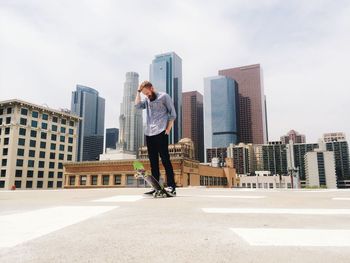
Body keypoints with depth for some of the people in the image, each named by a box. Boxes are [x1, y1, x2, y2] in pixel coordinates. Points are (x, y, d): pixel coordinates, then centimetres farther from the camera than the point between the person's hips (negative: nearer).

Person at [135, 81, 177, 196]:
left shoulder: (164, 96, 4)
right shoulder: (147, 100, 20)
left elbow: (172, 114, 0)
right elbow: (137, 105, 2)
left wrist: (168, 129, -9)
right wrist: (138, 91, 9)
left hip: (160, 133, -6)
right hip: (149, 134, 6)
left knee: (165, 159, -9)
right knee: (153, 161, 5)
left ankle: (171, 186, -9)